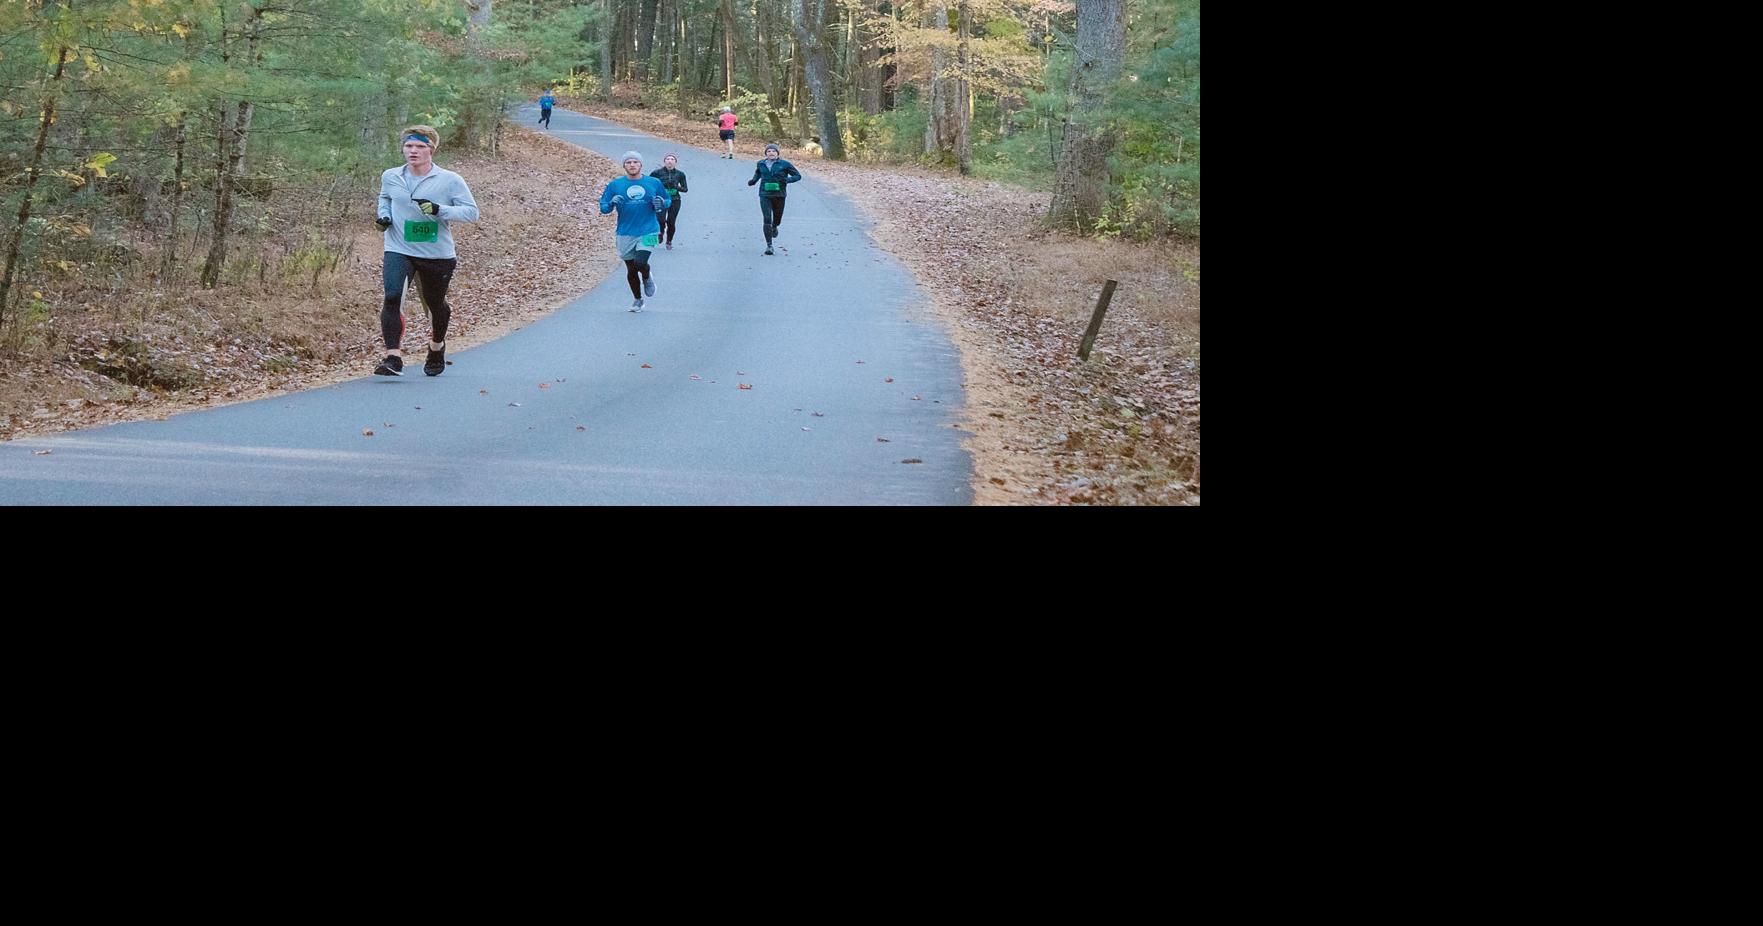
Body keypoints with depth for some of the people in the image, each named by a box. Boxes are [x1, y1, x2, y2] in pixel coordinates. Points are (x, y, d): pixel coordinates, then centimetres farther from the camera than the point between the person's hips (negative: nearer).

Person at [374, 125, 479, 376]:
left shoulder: (450, 180, -8)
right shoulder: (390, 177, 3)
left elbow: (472, 212, -9)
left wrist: (438, 210, -23)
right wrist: (384, 216, 4)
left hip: (437, 254, -1)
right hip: (399, 250, 1)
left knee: (435, 304, 18)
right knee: (393, 297, -23)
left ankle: (437, 347, 49)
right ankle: (393, 358, -27)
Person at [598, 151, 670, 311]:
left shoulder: (654, 183, 4)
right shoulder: (615, 185, 2)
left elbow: (668, 201, 15)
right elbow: (603, 208, 4)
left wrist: (662, 204, -8)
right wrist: (612, 204, -18)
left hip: (648, 232, -2)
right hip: (625, 234, 2)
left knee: (640, 263, -21)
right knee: (631, 270, 9)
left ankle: (647, 278, 14)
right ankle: (637, 300, 29)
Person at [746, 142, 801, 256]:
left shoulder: (784, 164, -3)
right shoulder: (761, 164, 6)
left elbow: (798, 175, 1)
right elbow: (758, 173, 27)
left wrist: (787, 180, -17)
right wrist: (753, 180, 7)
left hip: (779, 195, 0)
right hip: (765, 195, 0)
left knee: (777, 219, 14)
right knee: (767, 220, -12)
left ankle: (774, 227, 53)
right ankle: (769, 245, -8)